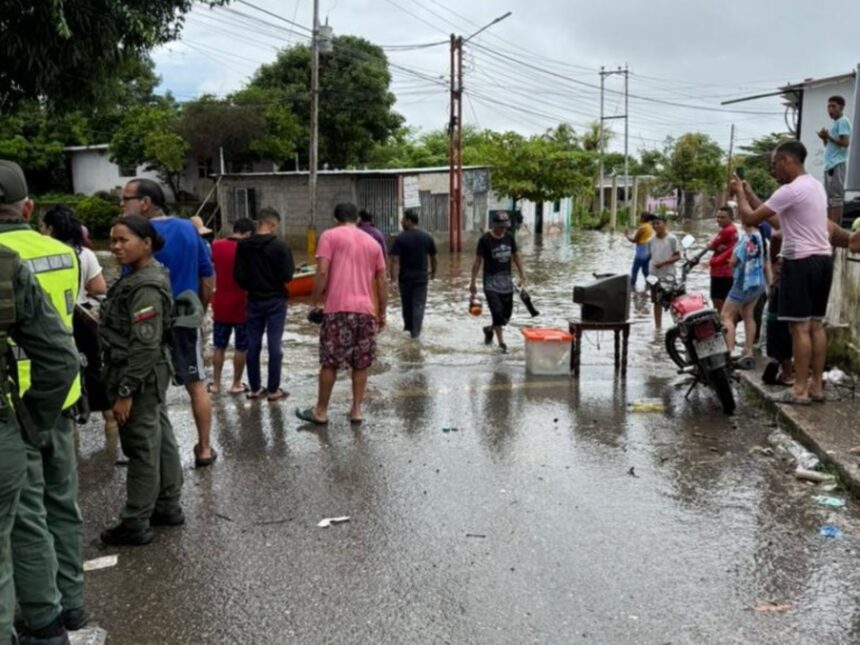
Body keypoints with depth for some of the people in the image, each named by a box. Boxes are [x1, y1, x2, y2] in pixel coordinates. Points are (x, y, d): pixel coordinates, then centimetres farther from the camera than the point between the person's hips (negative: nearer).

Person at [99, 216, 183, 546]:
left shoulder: (145, 287, -21)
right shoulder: (140, 277, 10)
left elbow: (145, 345, -24)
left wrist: (125, 391, -22)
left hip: (140, 377, -10)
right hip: (151, 375, 10)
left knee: (142, 447, -1)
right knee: (161, 439, 16)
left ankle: (135, 524, 8)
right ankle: (168, 507, 28)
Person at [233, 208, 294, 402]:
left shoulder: (243, 246, -2)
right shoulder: (280, 247, -15)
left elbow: (238, 275, -3)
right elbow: (287, 276, -15)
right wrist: (291, 268, 6)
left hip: (254, 301, 4)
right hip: (275, 301, -4)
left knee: (253, 345, 10)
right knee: (274, 345, 1)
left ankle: (255, 388, 16)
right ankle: (273, 390, 5)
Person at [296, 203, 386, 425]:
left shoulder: (330, 236, 2)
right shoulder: (372, 243, 16)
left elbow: (322, 273, -9)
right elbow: (382, 282, 15)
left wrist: (314, 303, 1)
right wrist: (382, 314, 20)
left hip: (338, 309, -4)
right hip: (366, 310, 4)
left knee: (330, 362, 5)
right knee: (361, 364, 11)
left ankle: (321, 411, 12)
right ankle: (356, 410, 12)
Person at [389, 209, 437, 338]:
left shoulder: (400, 238, -11)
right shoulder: (427, 237, 0)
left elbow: (395, 260, -16)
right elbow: (433, 257, 9)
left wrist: (394, 279, -18)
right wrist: (433, 271, 25)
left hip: (405, 277, -1)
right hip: (421, 277, 1)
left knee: (406, 303, 17)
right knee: (419, 304, 5)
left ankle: (408, 326, 33)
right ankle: (415, 331, -1)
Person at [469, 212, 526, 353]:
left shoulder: (509, 237, 4)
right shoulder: (485, 239, -10)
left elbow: (516, 256, 15)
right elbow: (478, 261, -9)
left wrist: (522, 274, 8)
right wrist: (473, 282, -10)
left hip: (506, 280, 5)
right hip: (491, 282, -5)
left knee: (506, 314, 7)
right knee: (497, 312, -13)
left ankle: (489, 330, 34)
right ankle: (501, 343, -2)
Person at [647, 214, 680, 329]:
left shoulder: (672, 238, -8)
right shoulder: (651, 240, 5)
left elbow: (678, 256, -7)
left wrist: (663, 262, -19)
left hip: (668, 274, -4)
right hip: (654, 275, 5)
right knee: (657, 302, 10)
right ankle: (658, 327, 19)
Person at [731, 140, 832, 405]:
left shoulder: (790, 190, -16)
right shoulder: (816, 186, 16)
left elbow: (750, 219, -12)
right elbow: (780, 222, 22)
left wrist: (739, 194, 6)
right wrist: (750, 195, 22)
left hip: (801, 262, -10)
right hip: (823, 260, 10)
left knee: (800, 327, -6)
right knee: (816, 325, 12)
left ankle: (800, 390, -4)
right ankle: (816, 385, 16)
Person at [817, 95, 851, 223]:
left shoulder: (843, 121, -6)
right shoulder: (833, 123, 22)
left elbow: (845, 142, -16)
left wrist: (828, 136, -15)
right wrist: (824, 138, 6)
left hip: (837, 164, -10)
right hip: (829, 164, 10)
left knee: (836, 196, -12)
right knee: (828, 196, 9)